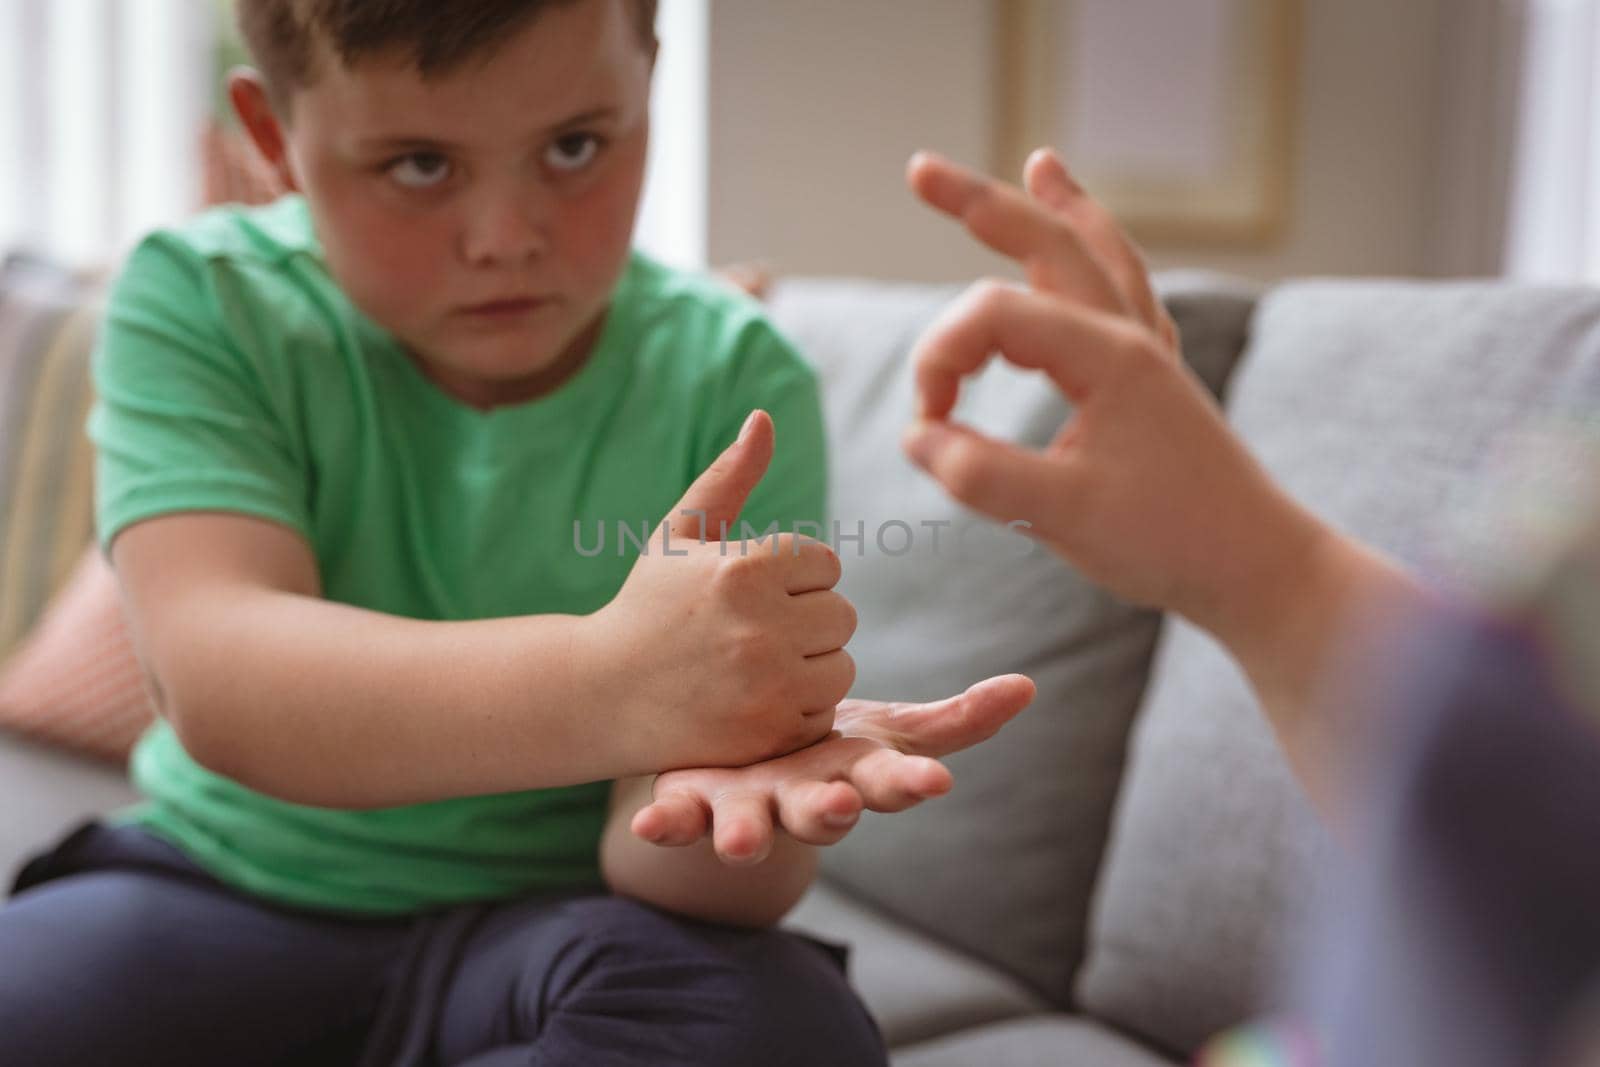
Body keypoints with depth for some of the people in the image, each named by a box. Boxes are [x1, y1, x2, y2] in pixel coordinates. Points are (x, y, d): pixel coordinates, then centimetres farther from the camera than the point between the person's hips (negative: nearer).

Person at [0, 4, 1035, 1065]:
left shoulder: (730, 381, -10)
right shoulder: (200, 304, -9)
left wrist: (708, 792, -41)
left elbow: (647, 857, -15)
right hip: (225, 886, 0)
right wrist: (610, 685, -44)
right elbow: (217, 678, -28)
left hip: (555, 912, 1)